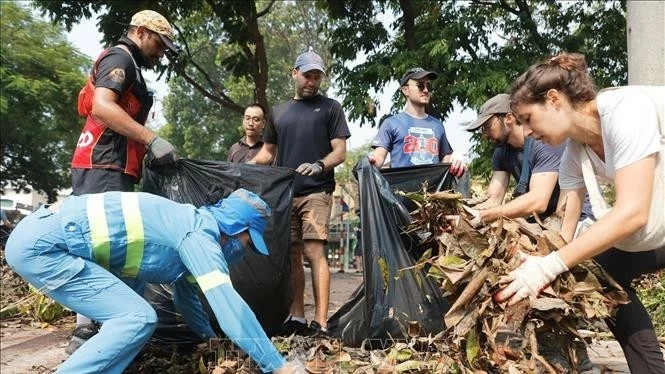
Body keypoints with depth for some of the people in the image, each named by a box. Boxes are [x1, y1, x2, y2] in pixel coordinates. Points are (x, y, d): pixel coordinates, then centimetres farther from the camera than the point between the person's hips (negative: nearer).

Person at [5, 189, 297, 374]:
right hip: (42, 244, -10)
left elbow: (185, 290, 30)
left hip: (39, 237, 10)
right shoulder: (200, 235, -14)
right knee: (137, 318, -15)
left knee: (127, 313, 19)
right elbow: (229, 304, -23)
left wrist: (209, 337, 39)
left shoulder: (188, 226, 16)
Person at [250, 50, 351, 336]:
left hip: (315, 192, -4)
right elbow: (268, 151, 23)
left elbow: (340, 151, -1)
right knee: (291, 255, 6)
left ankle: (321, 323, -13)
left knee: (314, 252, -13)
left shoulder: (330, 108, 7)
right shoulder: (278, 111, 19)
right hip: (284, 193, 5)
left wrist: (319, 165, -21)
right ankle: (296, 318, 15)